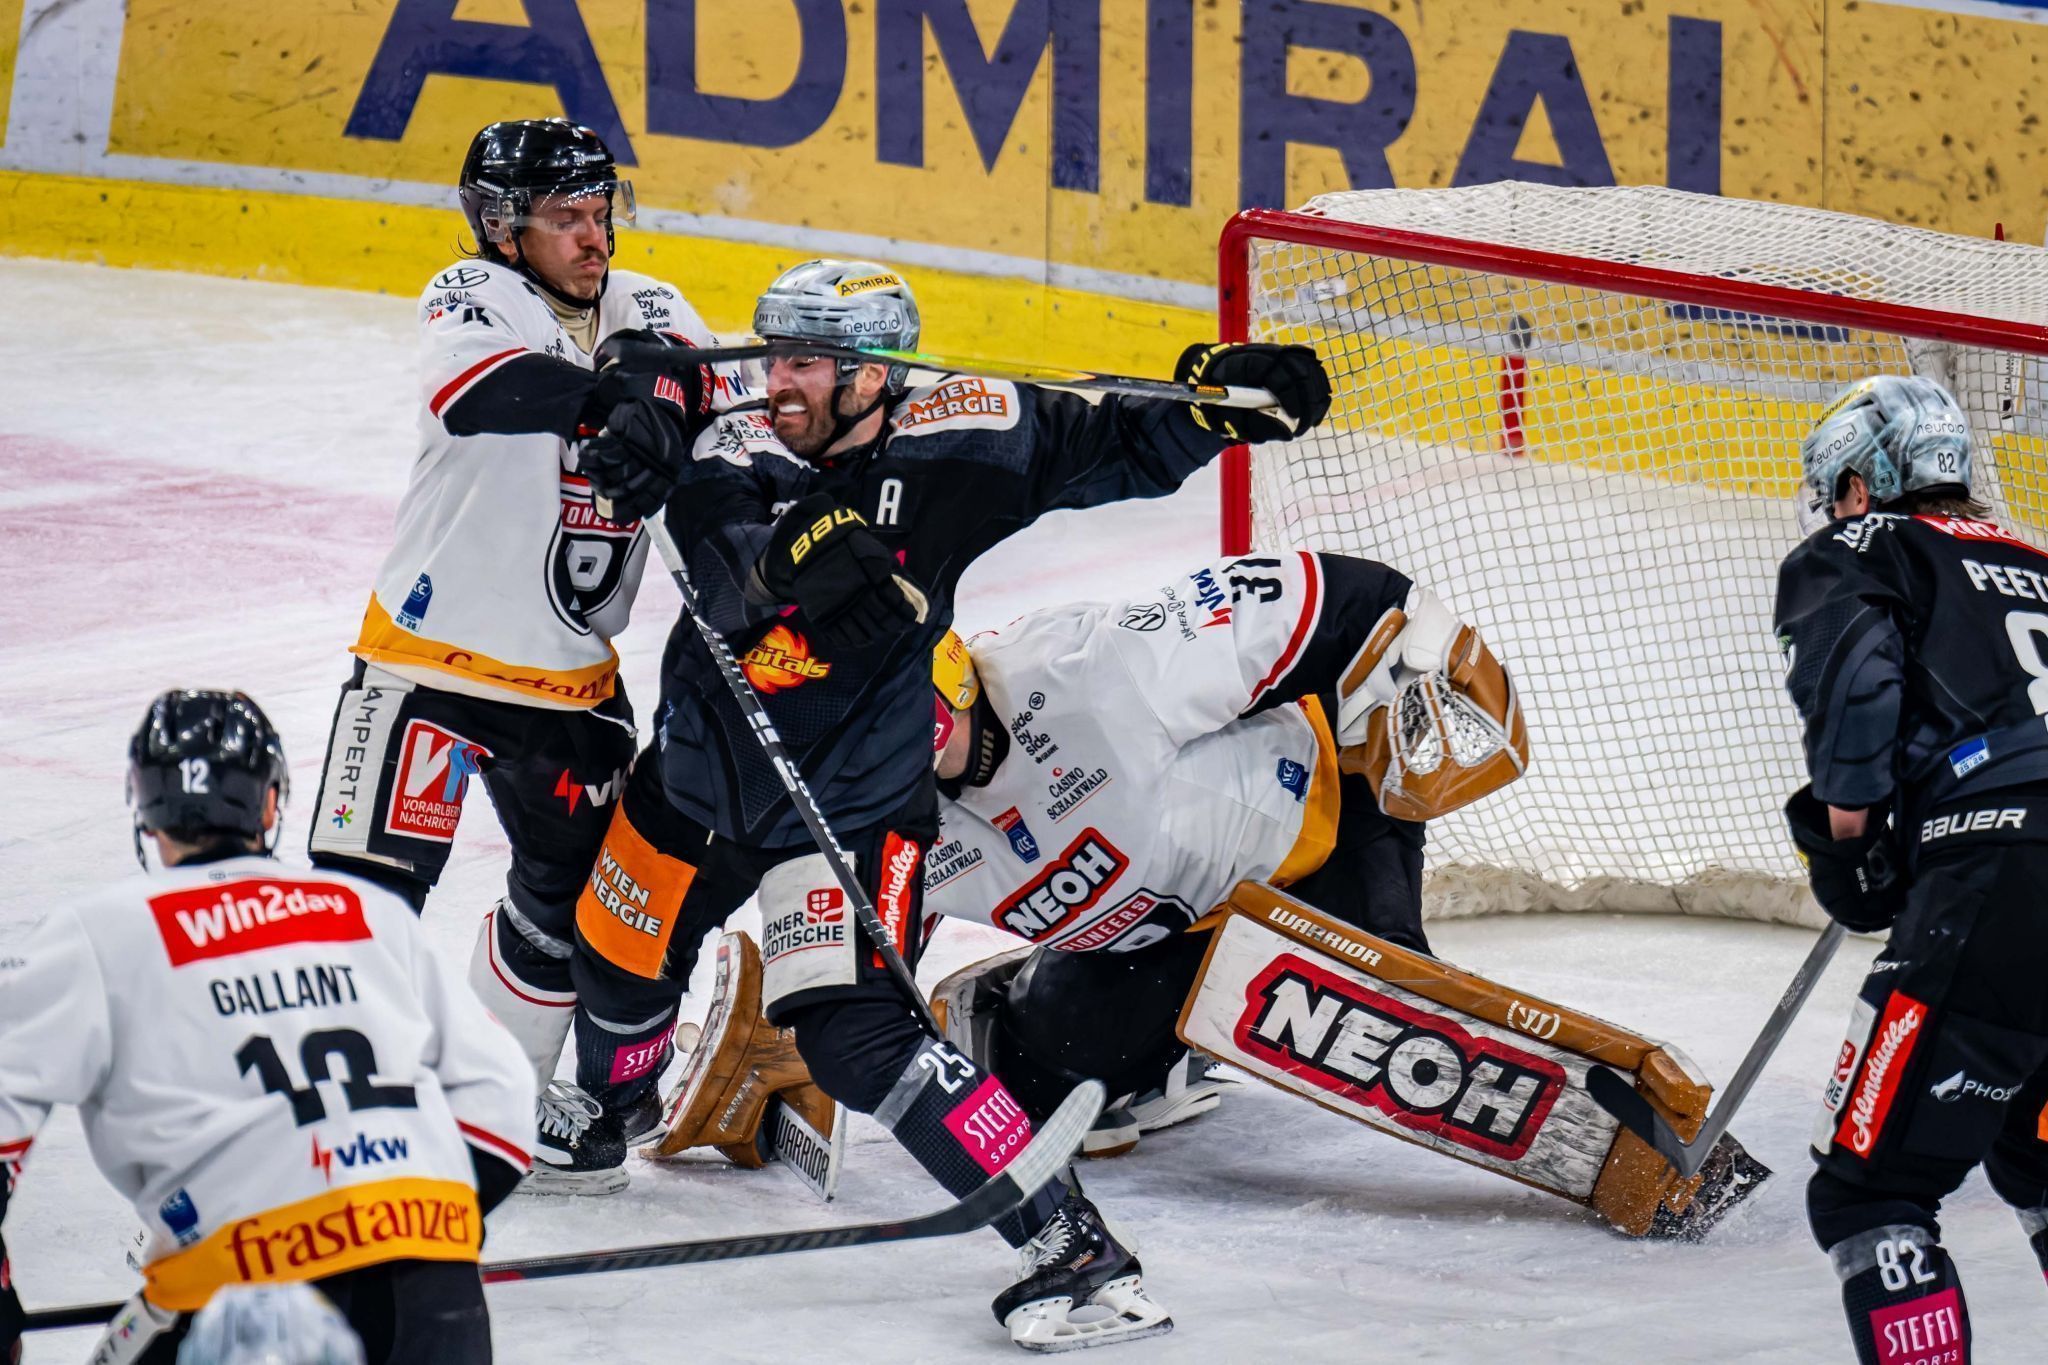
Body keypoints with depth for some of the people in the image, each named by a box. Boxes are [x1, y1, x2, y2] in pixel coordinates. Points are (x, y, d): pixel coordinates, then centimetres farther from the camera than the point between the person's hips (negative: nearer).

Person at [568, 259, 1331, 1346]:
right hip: (700, 773, 4)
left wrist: (1219, 404, -20)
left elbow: (1115, 451, -3)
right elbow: (722, 570, -34)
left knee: (857, 1035, -22)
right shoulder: (739, 465, -14)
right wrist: (785, 558, -56)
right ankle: (601, 1115, 59)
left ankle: (1072, 1247, -22)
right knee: (617, 966, 23)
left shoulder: (956, 444, -15)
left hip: (853, 801, -4)